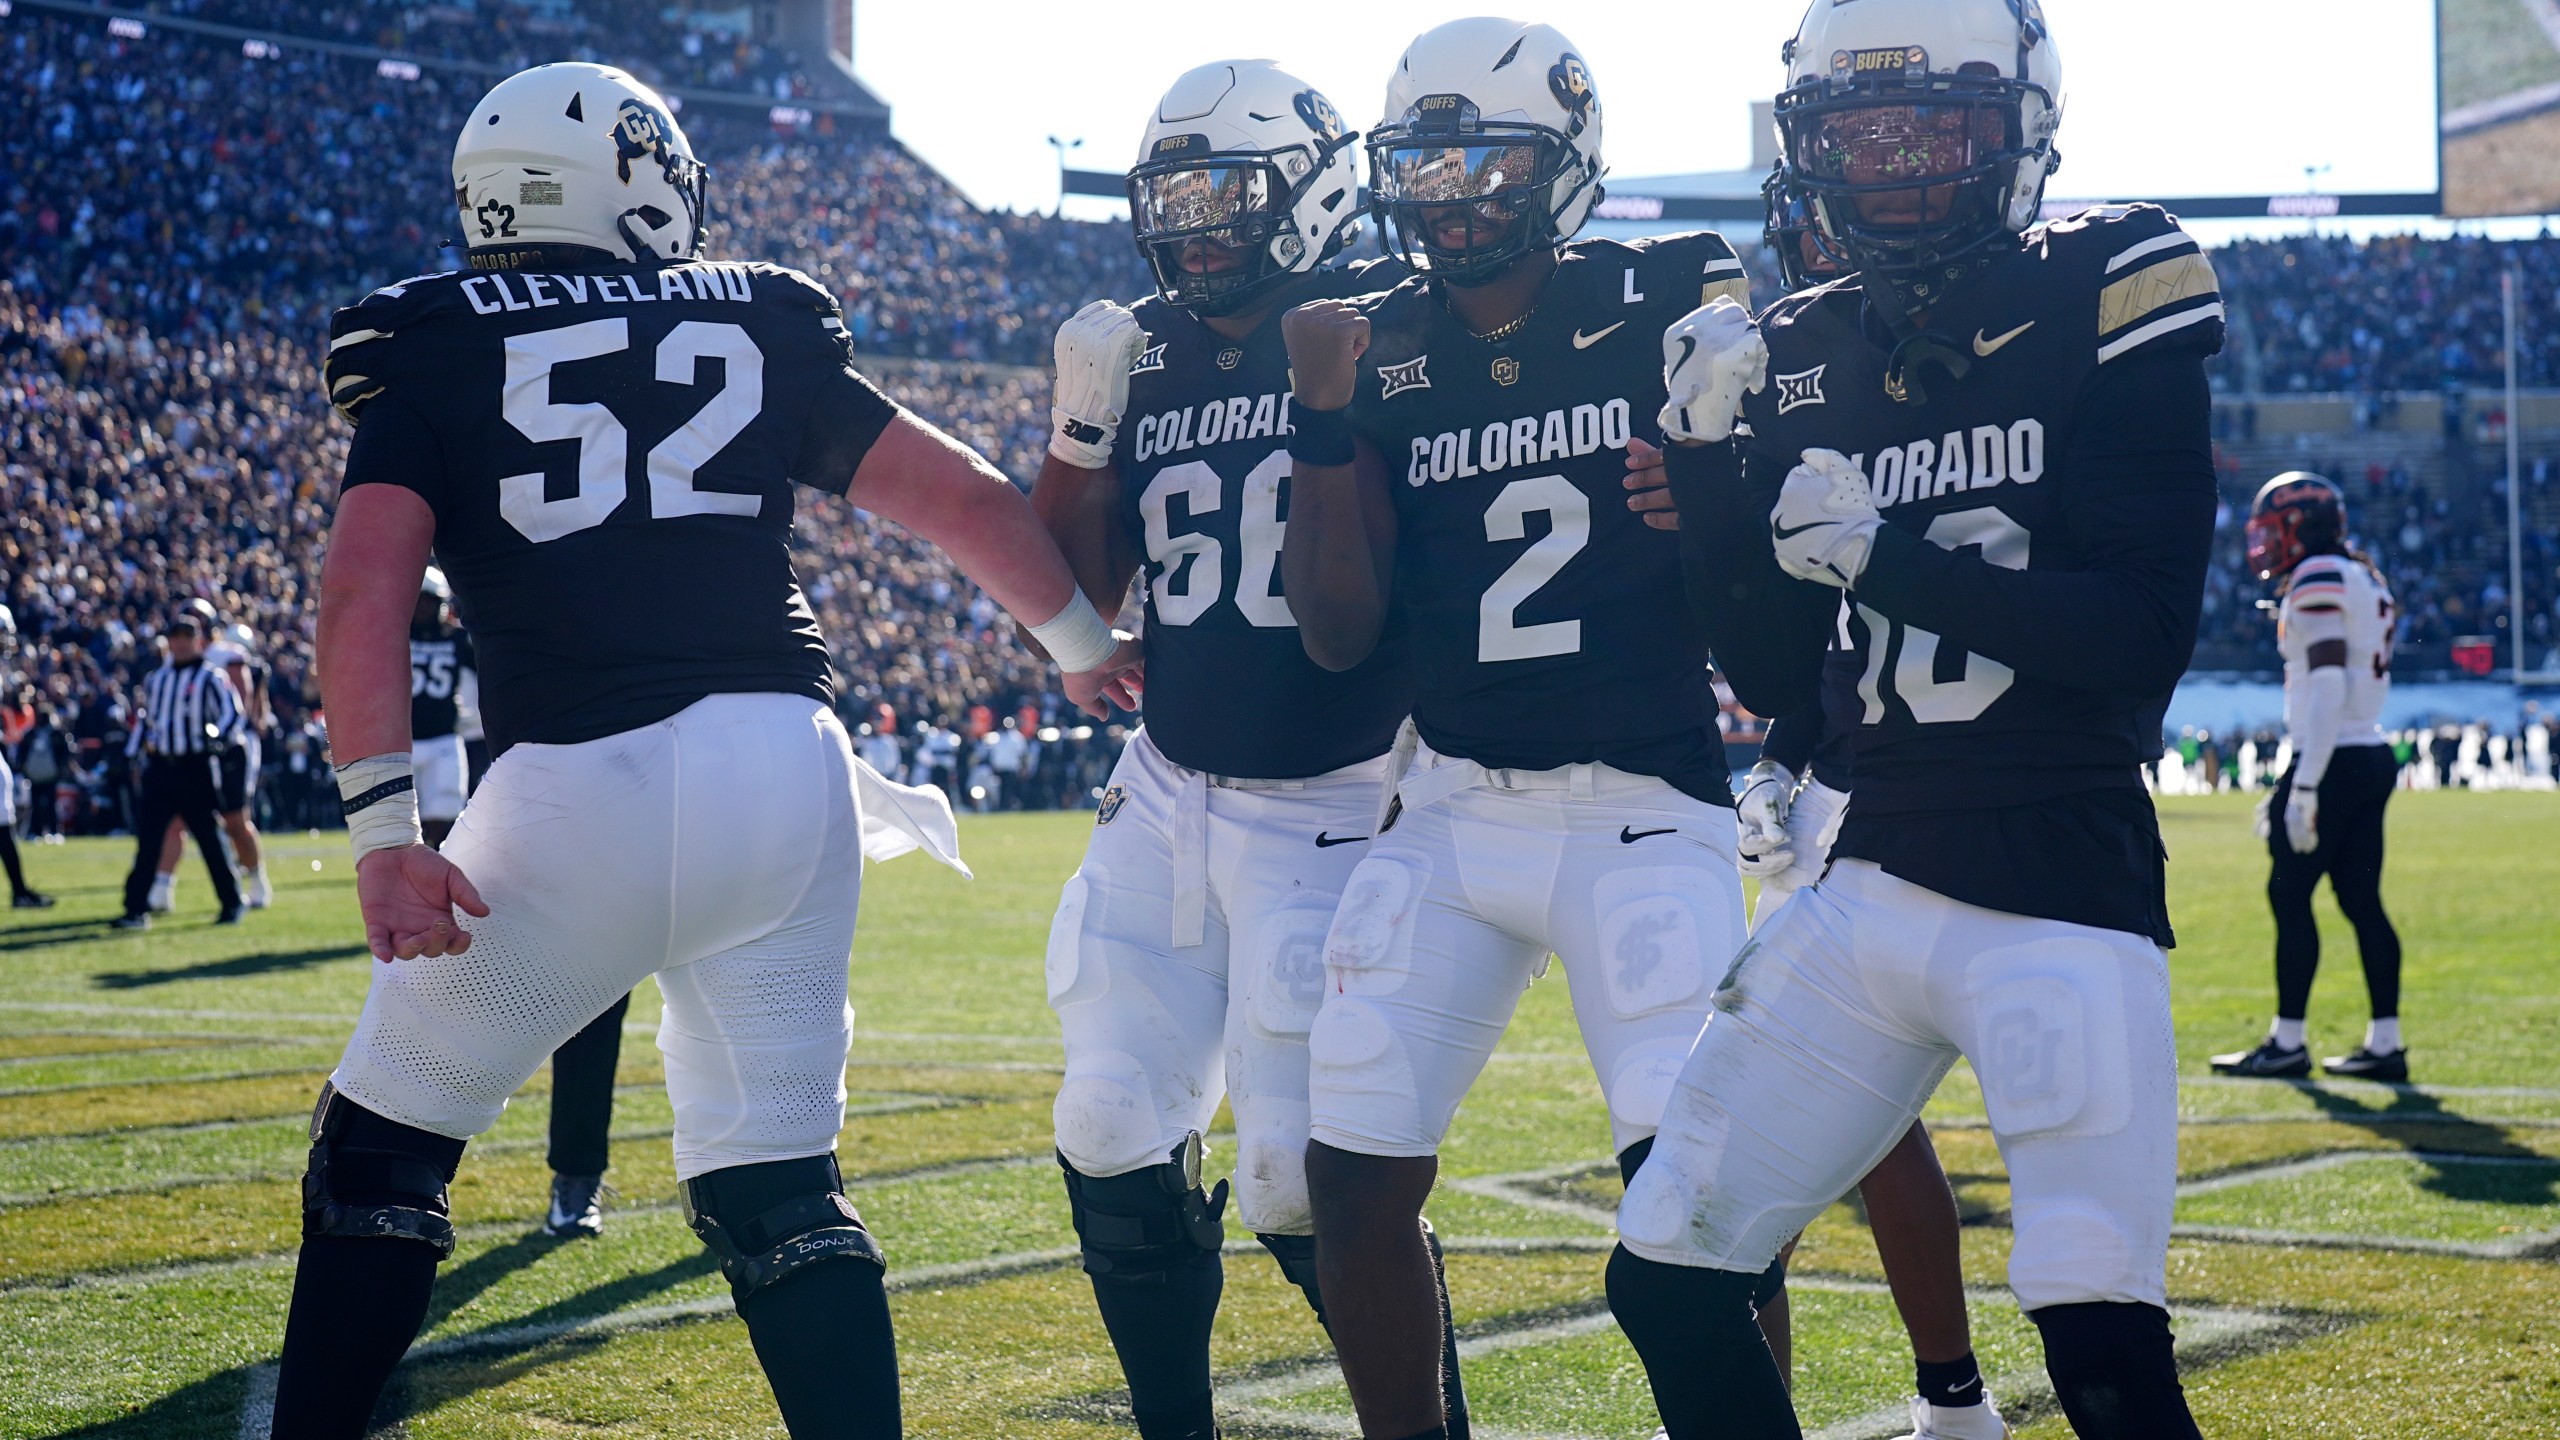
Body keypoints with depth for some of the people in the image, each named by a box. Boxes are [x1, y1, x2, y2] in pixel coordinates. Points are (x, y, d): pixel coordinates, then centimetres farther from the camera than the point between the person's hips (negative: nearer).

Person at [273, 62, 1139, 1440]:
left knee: (382, 1145, 14)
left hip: (583, 784, -3)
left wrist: (386, 835, -12)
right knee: (778, 1188, 13)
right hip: (788, 769, 3)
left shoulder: (436, 354, 6)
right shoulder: (757, 327, 15)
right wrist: (1084, 645, 29)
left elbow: (366, 593, -8)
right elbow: (968, 498, 14)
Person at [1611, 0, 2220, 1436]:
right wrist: (1710, 460, -3)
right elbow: (1788, 678, 9)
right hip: (1873, 885, 5)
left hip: (2068, 897, -5)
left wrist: (1888, 559, -21)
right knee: (1667, 1285, 5)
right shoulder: (1804, 358, 9)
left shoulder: (2100, 309, -5)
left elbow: (2145, 642, -13)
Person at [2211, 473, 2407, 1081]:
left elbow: (2327, 687, -20)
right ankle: (2385, 1043, 7)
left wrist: (2304, 787, -22)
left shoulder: (2317, 580, -12)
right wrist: (2294, 786, 24)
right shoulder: (2363, 578, 18)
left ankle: (2287, 1043, 1)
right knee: (2360, 897, 8)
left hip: (2335, 759, -9)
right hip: (2373, 756, 9)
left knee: (2289, 894, -2)